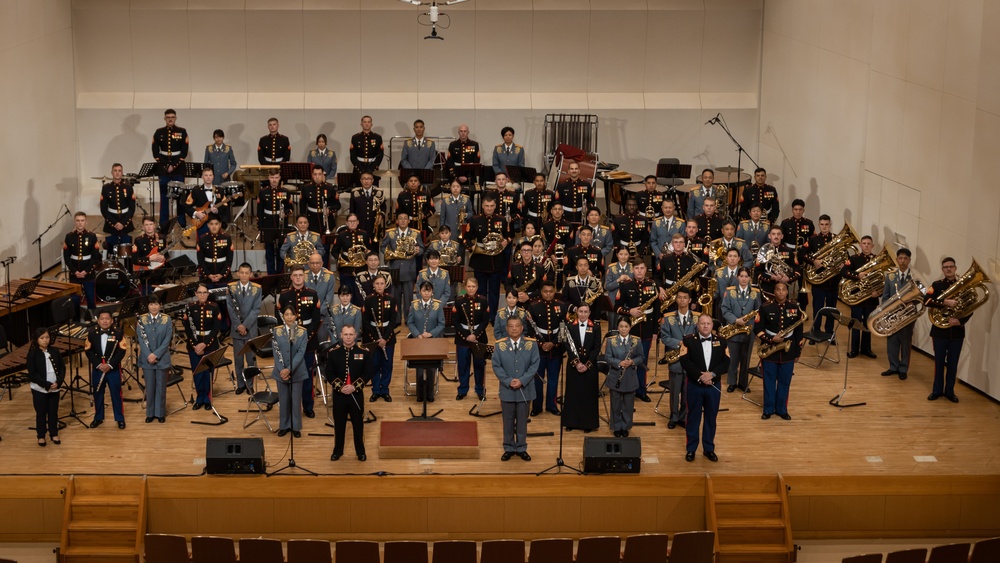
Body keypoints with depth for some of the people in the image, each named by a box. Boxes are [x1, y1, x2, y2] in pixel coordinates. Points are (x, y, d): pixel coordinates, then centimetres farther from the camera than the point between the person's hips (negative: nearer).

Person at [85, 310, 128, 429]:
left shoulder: (118, 334, -7)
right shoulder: (92, 334, -1)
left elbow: (122, 351, -10)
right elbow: (88, 351, -2)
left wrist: (110, 365, -18)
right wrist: (98, 364, -14)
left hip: (114, 369, -2)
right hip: (97, 369, 2)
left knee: (116, 393, 3)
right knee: (97, 393, 11)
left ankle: (120, 418, 13)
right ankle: (98, 418, 24)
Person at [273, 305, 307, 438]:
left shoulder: (302, 332, -4)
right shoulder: (277, 331, -1)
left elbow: (301, 352, -10)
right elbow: (276, 351, -4)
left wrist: (289, 370, -18)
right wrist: (281, 370, -14)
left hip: (297, 371, -1)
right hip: (281, 371, 1)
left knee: (296, 399, 5)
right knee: (283, 399, 9)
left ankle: (296, 427, 16)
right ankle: (284, 426, 20)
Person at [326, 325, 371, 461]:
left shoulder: (364, 353, -2)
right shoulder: (333, 353, 0)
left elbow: (368, 374, -4)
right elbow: (329, 374, -1)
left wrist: (354, 387, -16)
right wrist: (340, 387, -15)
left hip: (357, 395, -1)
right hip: (339, 395, 1)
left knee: (358, 424, 7)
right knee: (339, 424, 9)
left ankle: (360, 451, 19)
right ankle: (338, 450, 23)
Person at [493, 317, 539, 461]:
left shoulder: (531, 344, -4)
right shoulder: (500, 345, -4)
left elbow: (534, 365, -6)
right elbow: (496, 366, -5)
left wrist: (522, 381, -17)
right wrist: (508, 381, -16)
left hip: (525, 389, 0)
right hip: (507, 389, 0)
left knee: (522, 420, 9)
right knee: (508, 420, 9)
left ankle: (521, 448, 20)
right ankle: (509, 448, 19)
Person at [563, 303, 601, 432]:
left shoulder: (595, 327, 0)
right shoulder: (570, 327, 1)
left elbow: (597, 348, -3)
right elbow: (568, 347, -3)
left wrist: (587, 364, -12)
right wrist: (576, 363, -14)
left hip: (590, 366, -1)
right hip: (573, 365, 1)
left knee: (589, 393, 2)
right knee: (573, 393, 5)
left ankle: (588, 423, 10)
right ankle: (572, 421, 14)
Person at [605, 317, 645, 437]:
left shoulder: (637, 341, -1)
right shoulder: (611, 341, -3)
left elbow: (641, 358, 1)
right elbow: (607, 357, -7)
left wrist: (632, 362, -20)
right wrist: (619, 363, -24)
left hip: (630, 378, 1)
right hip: (615, 377, -1)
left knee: (628, 404, 8)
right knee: (616, 404, 8)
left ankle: (625, 427, 23)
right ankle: (616, 427, 21)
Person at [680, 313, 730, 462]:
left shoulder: (721, 341, 4)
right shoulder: (689, 341, -3)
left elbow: (726, 362, -3)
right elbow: (685, 361, -13)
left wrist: (712, 374, -19)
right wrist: (699, 376, -22)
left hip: (714, 386, 2)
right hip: (694, 385, -2)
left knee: (711, 418, 9)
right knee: (693, 417, 5)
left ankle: (708, 449, 19)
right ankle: (691, 449, 14)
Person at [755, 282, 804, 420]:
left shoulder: (795, 308, 2)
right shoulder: (765, 308, -5)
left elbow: (799, 331, 7)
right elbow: (758, 329, -4)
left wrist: (798, 351, 6)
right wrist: (771, 339, -18)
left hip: (788, 352, 2)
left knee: (785, 381, 8)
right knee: (769, 381, 6)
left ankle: (782, 409, 20)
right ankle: (768, 409, 17)